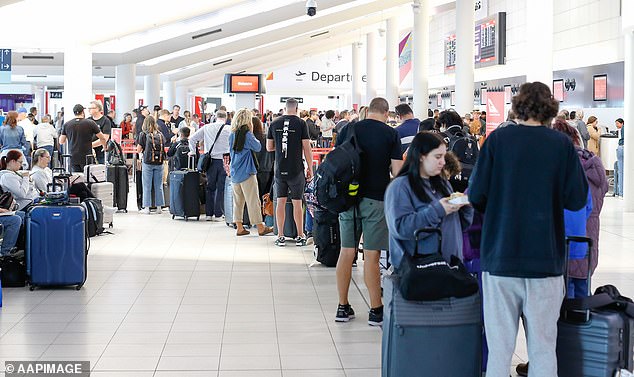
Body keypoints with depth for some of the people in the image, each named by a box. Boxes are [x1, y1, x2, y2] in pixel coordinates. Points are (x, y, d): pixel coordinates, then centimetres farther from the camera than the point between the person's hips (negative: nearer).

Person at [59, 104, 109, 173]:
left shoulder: (66, 125, 2)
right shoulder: (90, 123, -5)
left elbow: (61, 141, 8)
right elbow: (103, 138, 1)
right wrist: (105, 146, 21)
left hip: (73, 158, 3)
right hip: (87, 158, -3)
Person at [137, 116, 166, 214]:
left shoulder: (143, 134, -4)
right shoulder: (160, 134, 4)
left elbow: (139, 150, -1)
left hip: (148, 162, -3)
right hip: (159, 162, 3)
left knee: (147, 186, 4)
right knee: (158, 185, 9)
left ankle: (146, 208, 5)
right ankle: (159, 207, 12)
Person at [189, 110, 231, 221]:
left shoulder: (207, 128, 4)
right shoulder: (229, 130, -4)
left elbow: (192, 139, 9)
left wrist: (193, 151, 19)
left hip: (210, 161, 3)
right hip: (224, 161, -2)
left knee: (210, 187, 11)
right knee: (220, 188, 2)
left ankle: (208, 214, 12)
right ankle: (218, 214, 3)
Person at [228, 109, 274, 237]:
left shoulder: (232, 134, 8)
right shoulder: (247, 134, -14)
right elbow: (258, 147, -6)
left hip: (235, 172, 7)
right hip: (246, 172, -7)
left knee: (238, 200, 10)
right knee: (253, 200, 0)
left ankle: (239, 227, 12)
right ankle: (260, 227, 5)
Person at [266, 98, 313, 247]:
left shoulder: (274, 124, 3)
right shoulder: (301, 124, -6)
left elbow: (269, 147, 9)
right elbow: (307, 148, -6)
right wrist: (310, 169, 2)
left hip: (279, 169, 3)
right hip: (296, 170, -2)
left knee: (281, 202, 8)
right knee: (297, 203, 5)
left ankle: (280, 237, 9)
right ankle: (300, 236, 11)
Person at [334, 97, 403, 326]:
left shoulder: (349, 129, 6)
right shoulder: (391, 134, -3)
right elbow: (397, 171, -6)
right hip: (375, 199, -3)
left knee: (347, 252, 9)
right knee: (371, 256, -1)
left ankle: (343, 307, 16)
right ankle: (376, 311, 6)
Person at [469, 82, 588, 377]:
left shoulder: (497, 139, -3)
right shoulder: (562, 144, -2)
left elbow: (476, 195, -4)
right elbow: (577, 199, -1)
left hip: (500, 255, 0)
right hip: (546, 256, 0)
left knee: (499, 345, 6)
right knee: (543, 347, 8)